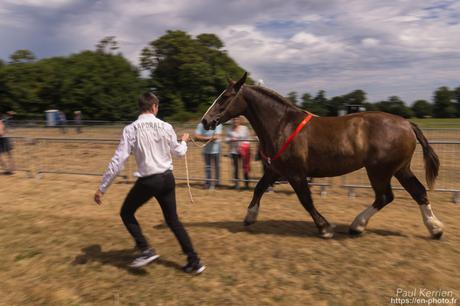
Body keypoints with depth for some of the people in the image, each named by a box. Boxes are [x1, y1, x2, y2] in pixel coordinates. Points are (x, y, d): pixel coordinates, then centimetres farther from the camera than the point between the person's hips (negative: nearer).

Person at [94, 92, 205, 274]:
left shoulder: (131, 129, -10)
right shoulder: (166, 127, -1)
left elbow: (118, 161, -12)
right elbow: (179, 153, 11)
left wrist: (102, 188, -4)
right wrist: (184, 141, 35)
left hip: (147, 181, -3)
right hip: (167, 178, 4)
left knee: (126, 213, 21)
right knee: (173, 220, 16)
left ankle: (146, 250, 12)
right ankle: (194, 262, 17)